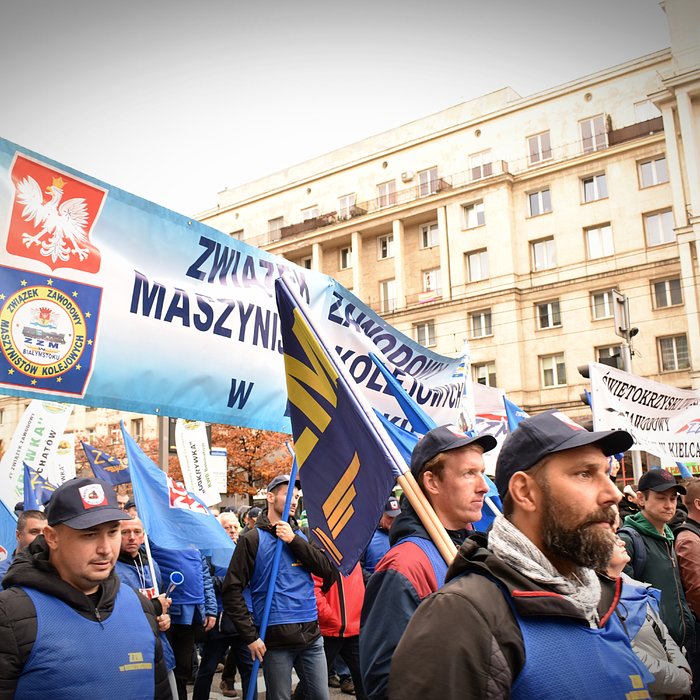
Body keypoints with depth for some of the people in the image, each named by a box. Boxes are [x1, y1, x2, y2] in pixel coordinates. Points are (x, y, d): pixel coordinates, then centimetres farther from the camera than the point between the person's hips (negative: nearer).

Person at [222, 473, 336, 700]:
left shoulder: (302, 535, 11)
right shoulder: (252, 539, -3)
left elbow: (328, 569, -2)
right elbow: (232, 590, -7)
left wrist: (294, 540, -10)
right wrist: (250, 636, -11)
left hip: (311, 633, 4)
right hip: (275, 638, -4)